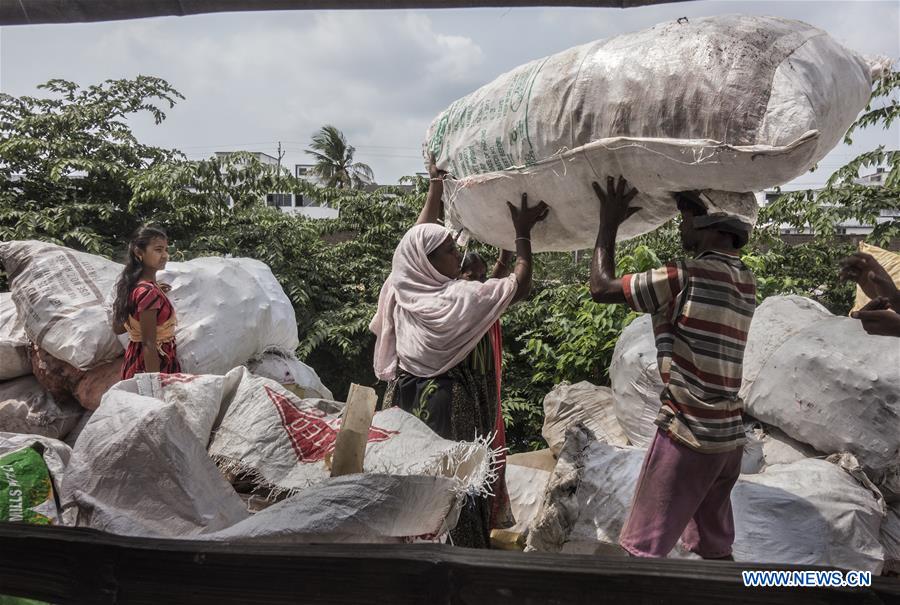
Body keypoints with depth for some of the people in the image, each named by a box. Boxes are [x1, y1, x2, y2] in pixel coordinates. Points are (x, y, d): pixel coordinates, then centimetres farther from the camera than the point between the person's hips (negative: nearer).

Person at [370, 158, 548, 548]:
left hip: (407, 398, 7)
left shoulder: (406, 288, 1)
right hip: (449, 403, -7)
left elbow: (418, 239, 16)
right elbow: (520, 285, -9)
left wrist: (435, 186, 22)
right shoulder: (459, 298, -16)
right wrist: (522, 232, -1)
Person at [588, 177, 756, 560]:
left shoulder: (690, 276, -17)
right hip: (729, 435, 8)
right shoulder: (745, 281, 8)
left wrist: (609, 224, 0)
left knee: (642, 548, 2)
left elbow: (601, 287, -12)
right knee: (715, 548, 19)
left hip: (687, 432, -8)